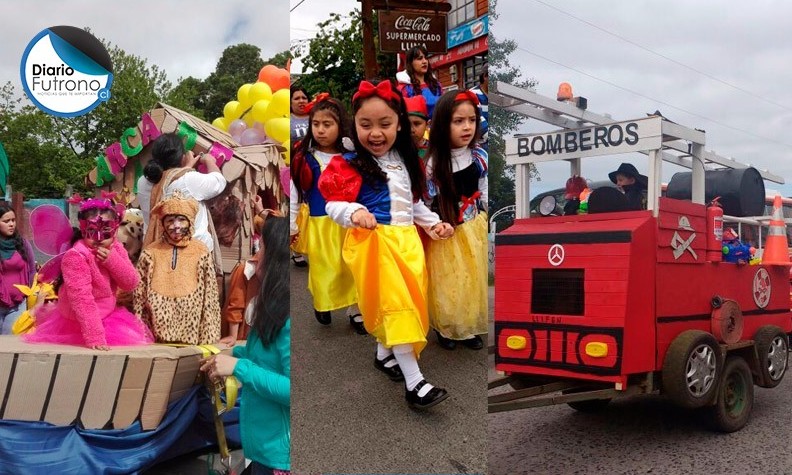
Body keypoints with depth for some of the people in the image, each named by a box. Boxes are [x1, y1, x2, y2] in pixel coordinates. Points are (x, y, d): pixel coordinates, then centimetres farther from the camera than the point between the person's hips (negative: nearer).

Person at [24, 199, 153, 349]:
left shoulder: (116, 249, -4)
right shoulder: (75, 257, -24)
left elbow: (131, 283, -8)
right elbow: (82, 299, -29)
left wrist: (113, 260, -24)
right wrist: (94, 337, -34)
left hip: (108, 317, 6)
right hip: (79, 323, -5)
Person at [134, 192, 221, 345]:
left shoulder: (201, 253, -1)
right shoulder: (150, 253, 2)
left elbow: (210, 297, -1)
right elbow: (138, 296, 5)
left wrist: (208, 338, -4)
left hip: (191, 334, -1)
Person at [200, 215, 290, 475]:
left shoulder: (288, 319, -25)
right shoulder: (277, 311, 5)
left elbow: (289, 390, -28)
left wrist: (238, 366, -23)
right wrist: (236, 354, 8)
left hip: (278, 449, -9)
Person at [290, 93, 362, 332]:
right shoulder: (303, 159, -6)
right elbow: (294, 194, -2)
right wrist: (291, 225, -1)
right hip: (318, 224, -1)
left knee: (351, 268, 6)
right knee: (322, 269, 9)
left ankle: (355, 310, 21)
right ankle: (322, 304, 35)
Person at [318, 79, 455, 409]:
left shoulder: (407, 162, 13)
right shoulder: (349, 164, -6)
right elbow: (334, 204, -8)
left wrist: (433, 223, 12)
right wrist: (354, 213, -28)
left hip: (407, 239, 6)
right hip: (374, 241, -6)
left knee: (409, 300, 9)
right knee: (394, 303, -13)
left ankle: (384, 354, 33)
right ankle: (414, 382, -11)